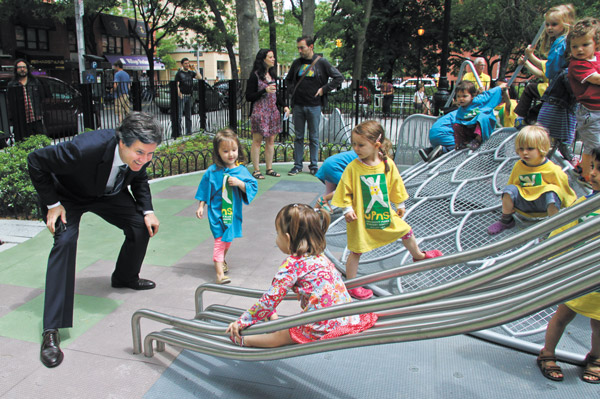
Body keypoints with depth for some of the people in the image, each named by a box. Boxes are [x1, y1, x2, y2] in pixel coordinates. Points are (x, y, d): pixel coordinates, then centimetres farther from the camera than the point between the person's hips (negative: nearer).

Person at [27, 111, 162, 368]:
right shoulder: (85, 148, -44)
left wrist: (147, 210, -12)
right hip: (67, 195, -5)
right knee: (65, 241, -26)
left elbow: (139, 179, 1)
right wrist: (52, 204, -26)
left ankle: (125, 278, 27)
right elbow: (35, 161, -28)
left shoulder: (141, 155, -25)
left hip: (108, 193, 6)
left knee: (141, 227, -5)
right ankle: (51, 330, -23)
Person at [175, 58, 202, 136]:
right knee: (179, 115, -8)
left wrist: (194, 69, -1)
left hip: (189, 96, 5)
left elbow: (200, 77, -1)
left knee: (189, 115, 9)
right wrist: (179, 93, -20)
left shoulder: (191, 73, 12)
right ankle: (179, 131, -4)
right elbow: (177, 85, -6)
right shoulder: (179, 73, 1)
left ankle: (188, 131, 15)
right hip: (182, 96, -4)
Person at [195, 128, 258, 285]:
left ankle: (222, 259, 49)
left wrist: (239, 183, -22)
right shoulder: (212, 171, -9)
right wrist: (201, 206, -2)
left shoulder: (241, 170, -5)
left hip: (233, 211, 4)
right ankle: (219, 273, -7)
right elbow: (204, 190, 0)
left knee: (229, 237, 21)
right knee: (220, 239, -9)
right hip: (217, 212, -3)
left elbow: (253, 187, -7)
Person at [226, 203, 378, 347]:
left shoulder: (291, 264, -12)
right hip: (347, 317, 8)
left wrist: (241, 321, 3)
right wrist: (272, 312, 33)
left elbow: (270, 299, -8)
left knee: (280, 335, 8)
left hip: (325, 327, -8)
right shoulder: (320, 257, 14)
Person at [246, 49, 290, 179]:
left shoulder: (273, 74, 14)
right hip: (259, 111, -7)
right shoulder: (255, 75, -7)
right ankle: (256, 170, 6)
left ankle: (269, 168, 17)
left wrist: (284, 106, 8)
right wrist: (264, 91, -19)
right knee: (257, 140, -1)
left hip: (273, 111, 7)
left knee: (271, 140, 8)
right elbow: (248, 96, -9)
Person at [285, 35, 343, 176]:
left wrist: (324, 89, -5)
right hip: (298, 106, 3)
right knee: (298, 137, 7)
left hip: (314, 106, -3)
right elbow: (288, 80, 23)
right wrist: (292, 91, 6)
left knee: (314, 138, 5)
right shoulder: (296, 63, 8)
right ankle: (297, 165, 14)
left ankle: (314, 165, 14)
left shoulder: (321, 62, -2)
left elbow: (339, 78, 0)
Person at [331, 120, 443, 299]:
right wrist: (347, 209, -16)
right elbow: (345, 191, -9)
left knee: (406, 231, 20)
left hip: (385, 212, 4)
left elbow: (396, 185, 8)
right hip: (361, 217, -4)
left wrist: (400, 204, 16)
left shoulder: (388, 165, -7)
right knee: (356, 251, 4)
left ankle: (418, 255, 51)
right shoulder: (353, 167, -16)